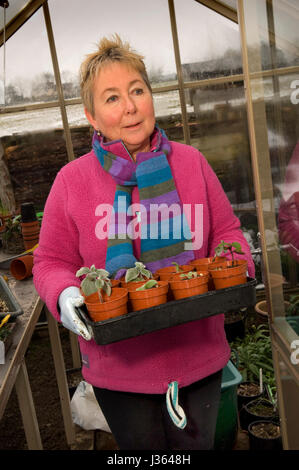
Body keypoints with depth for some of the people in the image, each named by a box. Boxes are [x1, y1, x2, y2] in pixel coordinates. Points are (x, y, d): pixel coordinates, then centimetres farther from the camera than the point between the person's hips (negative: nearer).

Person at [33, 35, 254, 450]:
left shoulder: (190, 162, -2)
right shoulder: (71, 181, -7)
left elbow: (226, 232, 5)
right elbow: (51, 263, -1)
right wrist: (65, 296, -21)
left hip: (198, 355, 2)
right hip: (120, 366, -1)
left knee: (198, 444, 23)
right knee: (142, 449, 22)